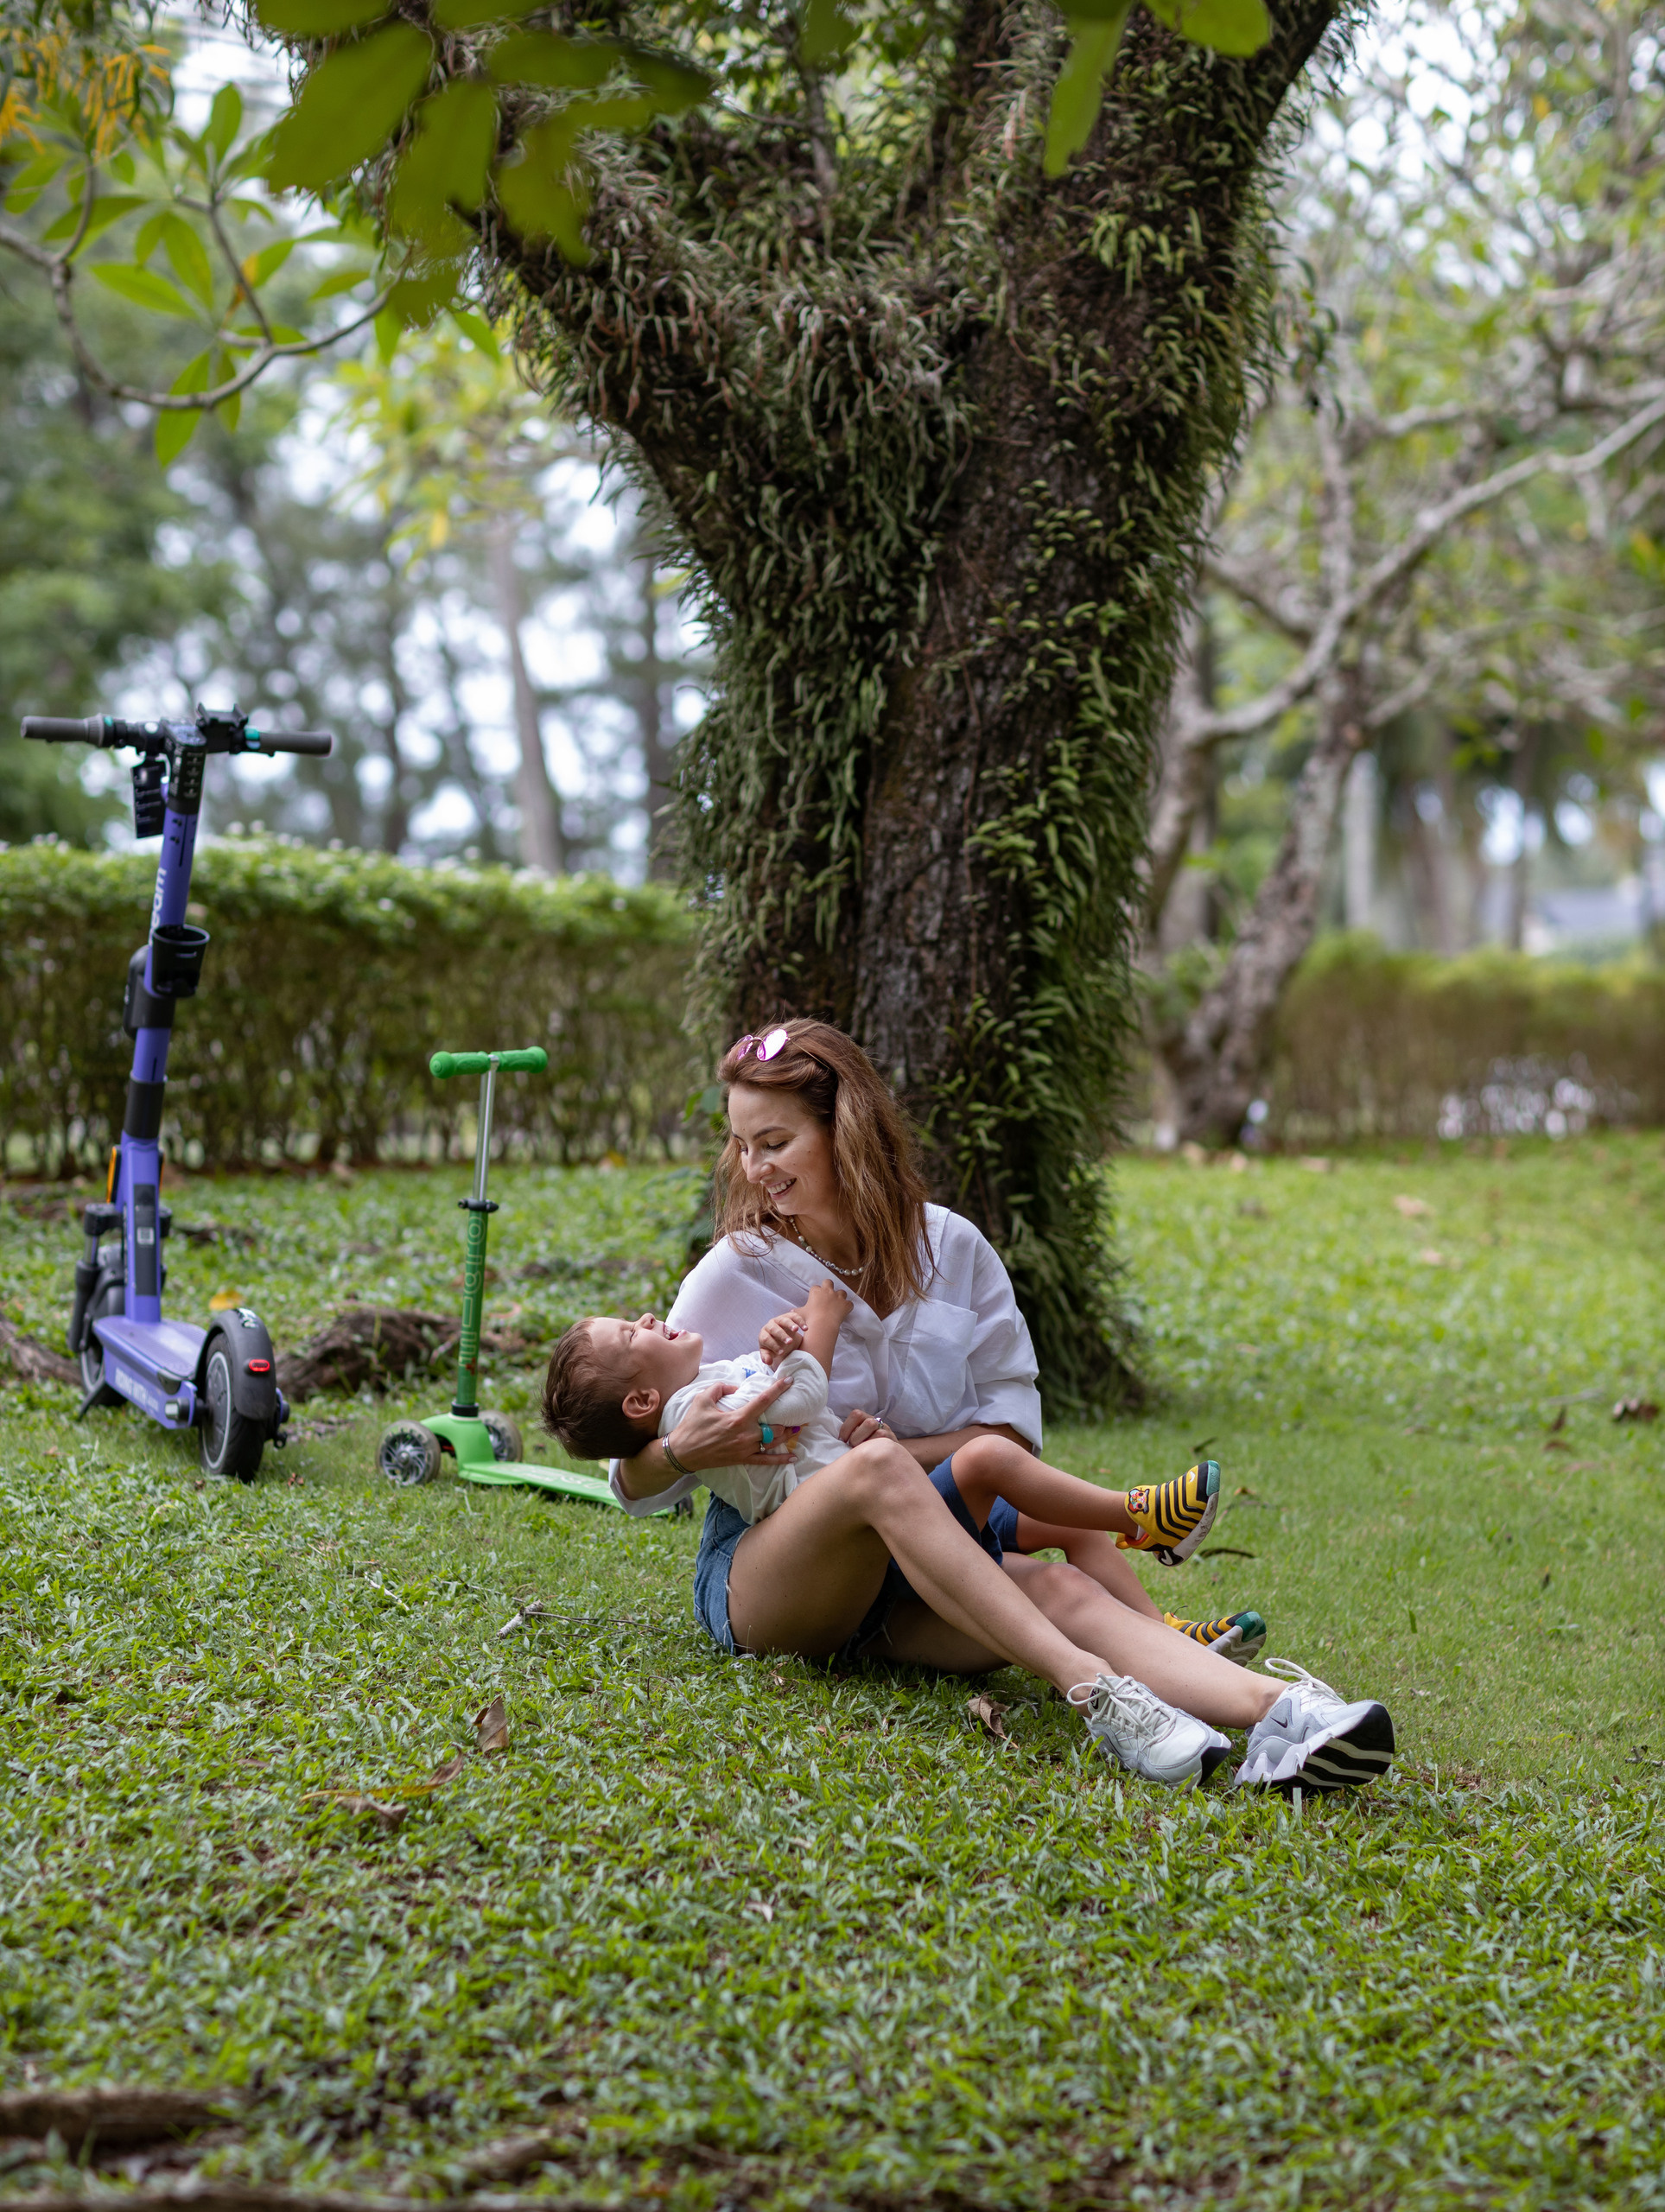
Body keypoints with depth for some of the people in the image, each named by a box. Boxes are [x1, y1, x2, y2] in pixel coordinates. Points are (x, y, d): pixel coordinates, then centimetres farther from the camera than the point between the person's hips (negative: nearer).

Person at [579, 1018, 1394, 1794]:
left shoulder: (952, 1249, 6)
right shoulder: (736, 1273, -1)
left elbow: (1016, 1425, 7)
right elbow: (637, 1484, 1)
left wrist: (908, 1453, -12)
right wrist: (682, 1452, -23)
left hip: (911, 1587, 3)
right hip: (759, 1581, -3)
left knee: (1058, 1588, -29)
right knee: (873, 1470, -36)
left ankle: (1275, 1713, -55)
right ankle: (1094, 1692, -50)